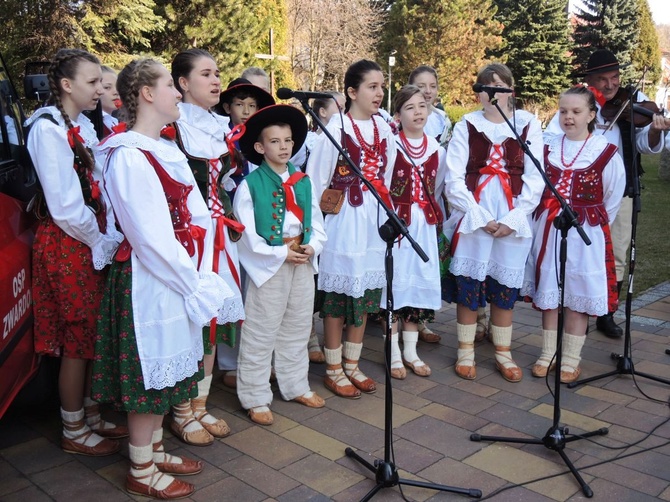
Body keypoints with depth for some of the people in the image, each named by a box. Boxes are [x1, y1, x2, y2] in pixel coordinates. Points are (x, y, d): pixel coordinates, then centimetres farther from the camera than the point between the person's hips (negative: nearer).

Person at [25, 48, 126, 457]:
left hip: (96, 245, 7)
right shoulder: (48, 128, -13)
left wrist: (109, 239, -1)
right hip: (67, 244, -7)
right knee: (78, 342, 2)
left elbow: (98, 189, 10)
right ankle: (74, 432, 18)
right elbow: (64, 204, -18)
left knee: (96, 336, 13)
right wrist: (101, 243, -10)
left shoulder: (85, 126, 12)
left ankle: (91, 416, 29)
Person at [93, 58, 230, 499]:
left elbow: (197, 216, 8)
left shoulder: (167, 150, 11)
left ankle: (155, 450, 35)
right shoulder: (129, 157, -18)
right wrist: (195, 285, -15)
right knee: (149, 372, 4)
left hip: (178, 277, 9)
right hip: (149, 281, -9)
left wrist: (200, 277, 1)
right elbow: (150, 237, -21)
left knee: (165, 369, 18)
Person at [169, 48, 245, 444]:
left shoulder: (221, 126, 16)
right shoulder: (172, 126, -7)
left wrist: (231, 220, 13)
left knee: (212, 318, 11)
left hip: (218, 233, 7)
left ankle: (201, 405, 24)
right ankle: (182, 412, 12)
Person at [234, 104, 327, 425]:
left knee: (297, 330, 17)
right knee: (260, 335, 3)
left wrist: (313, 246, -8)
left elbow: (316, 222, 11)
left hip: (303, 265, 6)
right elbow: (246, 233, -13)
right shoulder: (250, 185, -9)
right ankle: (255, 398, 15)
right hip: (268, 266, -6)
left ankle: (296, 386, 33)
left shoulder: (303, 182, 7)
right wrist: (281, 254, -16)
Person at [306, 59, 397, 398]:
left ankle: (352, 365, 26)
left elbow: (387, 176, 14)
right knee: (337, 295, 4)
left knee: (365, 293, 12)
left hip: (375, 221, 6)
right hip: (343, 221, -6)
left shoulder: (384, 129, 8)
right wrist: (321, 212, -5)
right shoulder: (336, 129, -10)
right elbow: (315, 181, -8)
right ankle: (333, 370, 18)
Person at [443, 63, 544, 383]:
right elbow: (453, 179, -2)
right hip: (472, 216, 0)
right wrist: (481, 217, -9)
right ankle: (466, 352, 18)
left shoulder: (529, 125, 4)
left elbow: (534, 179, 1)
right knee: (468, 285, 3)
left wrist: (513, 219, -9)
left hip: (512, 219, 1)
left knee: (505, 286, 8)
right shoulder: (466, 125, 4)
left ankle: (503, 353, 22)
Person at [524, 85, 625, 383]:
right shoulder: (548, 147, 3)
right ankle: (548, 355, 23)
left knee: (578, 297, 3)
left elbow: (613, 197, 3)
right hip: (548, 229, 3)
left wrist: (594, 222, 7)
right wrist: (546, 217, 8)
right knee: (548, 294, 9)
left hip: (586, 234, -3)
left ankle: (571, 361, 16)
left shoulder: (606, 152, -6)